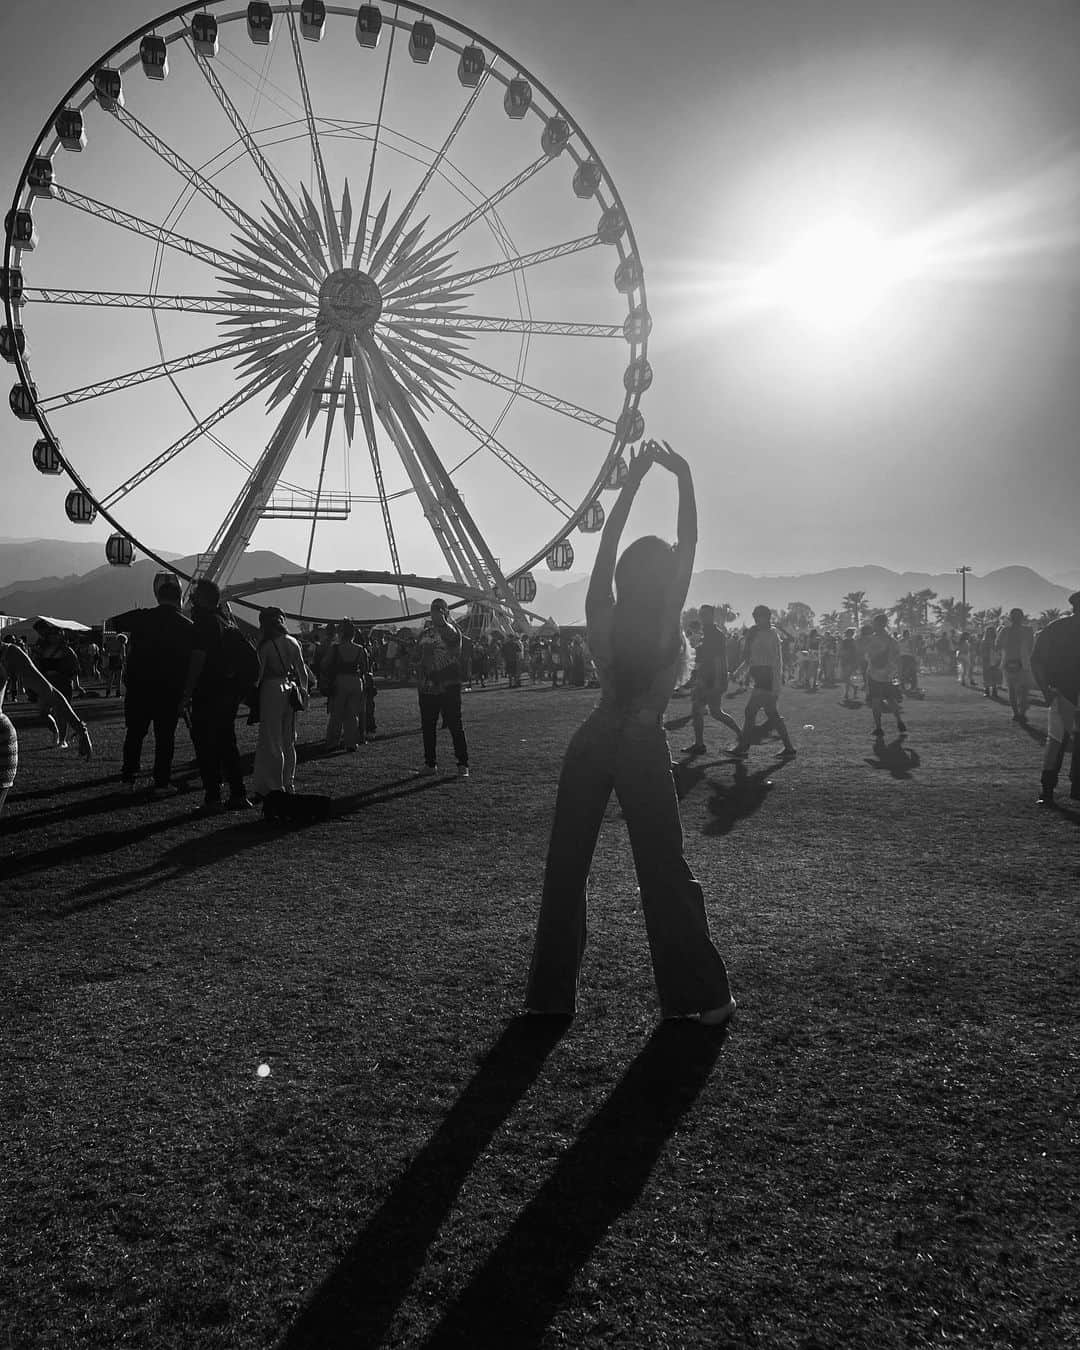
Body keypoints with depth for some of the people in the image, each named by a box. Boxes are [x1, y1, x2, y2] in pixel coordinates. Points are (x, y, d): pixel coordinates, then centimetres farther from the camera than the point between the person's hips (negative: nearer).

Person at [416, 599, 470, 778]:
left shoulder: (452, 629, -1)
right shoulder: (426, 633, 17)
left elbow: (451, 637, -28)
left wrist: (444, 620, -17)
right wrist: (421, 681, 18)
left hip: (449, 686, -6)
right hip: (428, 687, 6)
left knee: (455, 726, -6)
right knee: (427, 727, 8)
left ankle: (463, 764, -1)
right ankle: (430, 764, 18)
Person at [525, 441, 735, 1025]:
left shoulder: (604, 622, -7)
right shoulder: (665, 628, -12)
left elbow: (607, 543, -1)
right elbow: (688, 545, -6)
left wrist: (632, 481, 2)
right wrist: (684, 478, -2)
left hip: (594, 746, 2)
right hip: (643, 752, -2)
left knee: (566, 867, 8)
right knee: (665, 871, 5)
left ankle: (551, 993, 12)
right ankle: (699, 995, 11)